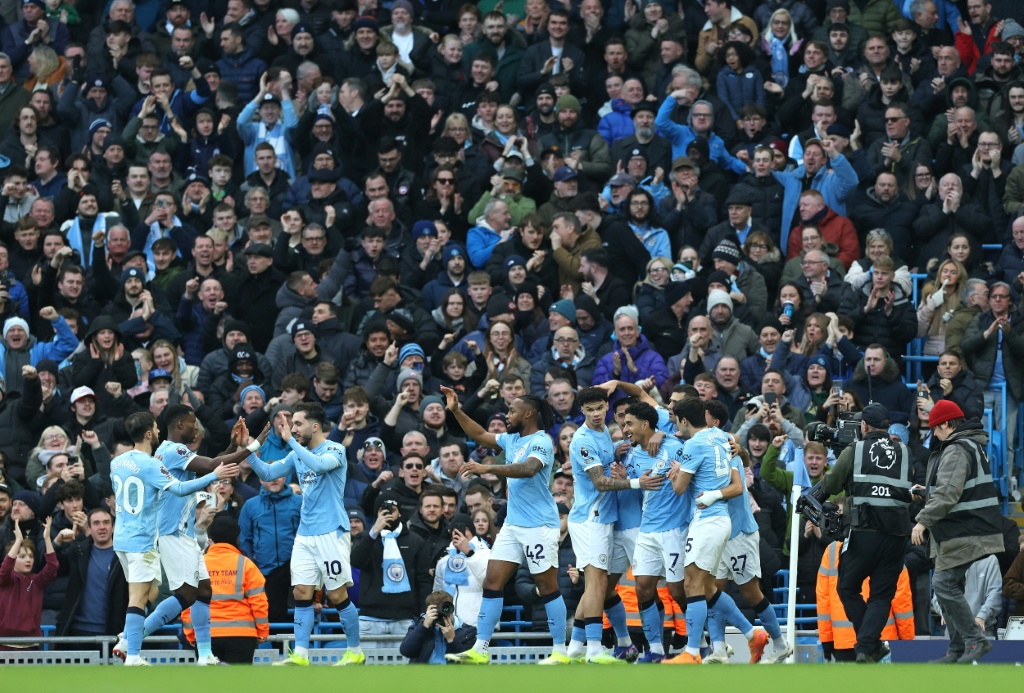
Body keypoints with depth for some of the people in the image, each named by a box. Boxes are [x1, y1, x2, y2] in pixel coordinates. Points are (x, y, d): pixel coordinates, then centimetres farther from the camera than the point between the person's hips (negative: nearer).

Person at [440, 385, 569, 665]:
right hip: (513, 524, 9)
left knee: (547, 588, -4)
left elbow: (528, 469, -31)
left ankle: (560, 652, 3)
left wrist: (487, 468, -38)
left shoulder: (541, 442, -13)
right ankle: (479, 650, 2)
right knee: (492, 582, 2)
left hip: (539, 526, -9)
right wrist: (456, 411, 18)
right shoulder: (512, 439, 13)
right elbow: (480, 435, 27)